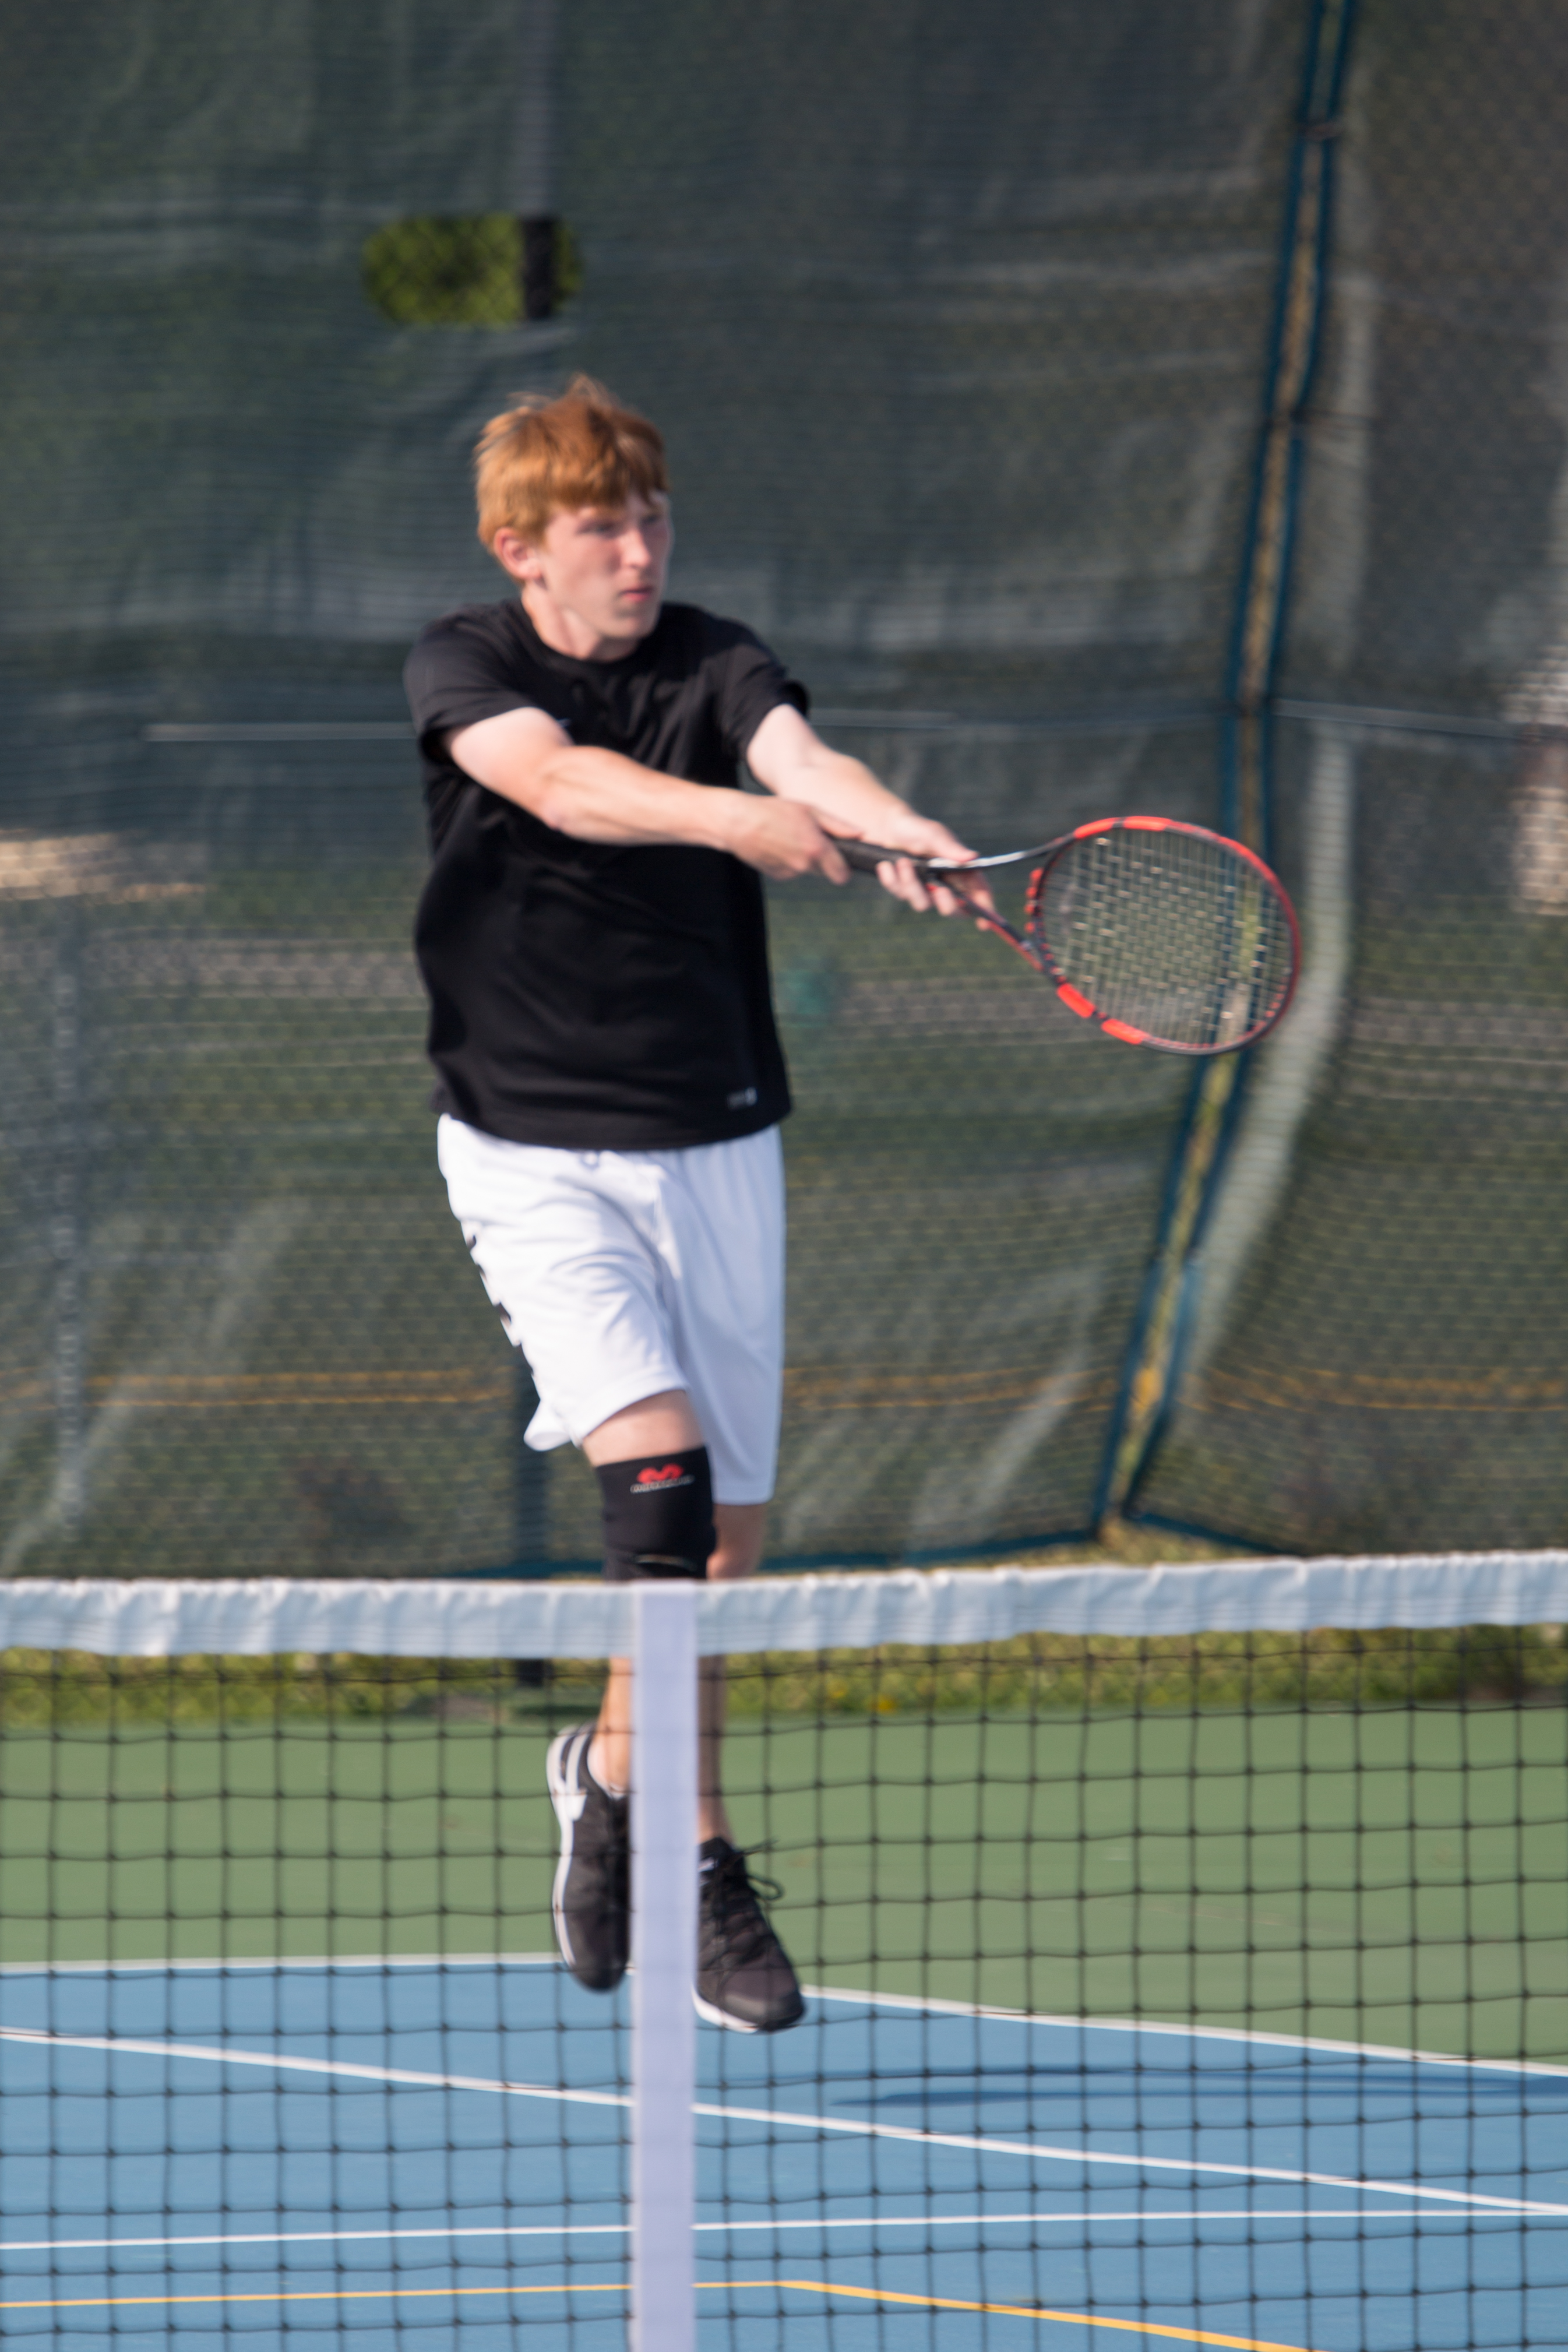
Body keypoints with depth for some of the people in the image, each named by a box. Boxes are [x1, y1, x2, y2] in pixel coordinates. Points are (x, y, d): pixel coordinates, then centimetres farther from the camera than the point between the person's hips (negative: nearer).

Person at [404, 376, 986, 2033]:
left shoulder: (713, 664, -1)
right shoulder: (460, 670, -5)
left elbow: (805, 760, -22)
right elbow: (561, 778, -27)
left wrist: (907, 832, -45)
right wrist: (733, 818, -46)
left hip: (715, 1147, 3)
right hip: (532, 1150, -3)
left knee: (727, 1534, 6)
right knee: (658, 1465, -21)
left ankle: (612, 1770, 33)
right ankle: (698, 1864, -17)